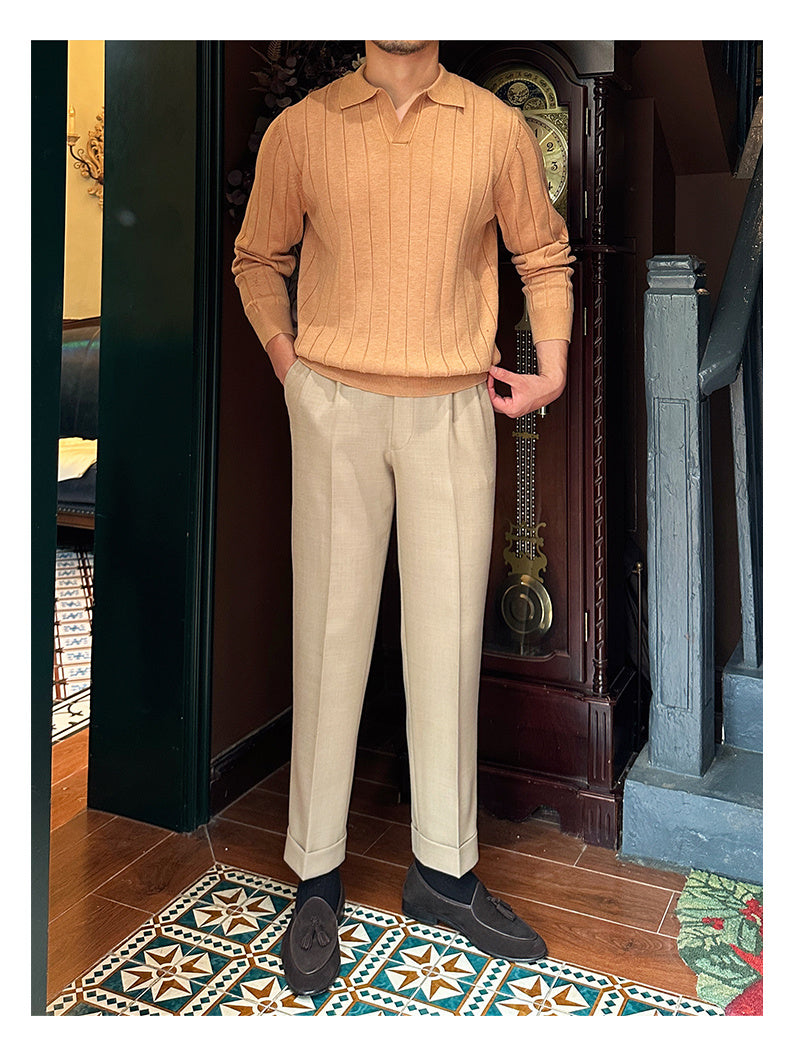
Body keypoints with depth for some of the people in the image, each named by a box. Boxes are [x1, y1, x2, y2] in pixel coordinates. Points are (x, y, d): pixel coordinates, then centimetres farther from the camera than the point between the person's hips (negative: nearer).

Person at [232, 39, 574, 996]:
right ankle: (316, 875, 15)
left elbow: (543, 253, 16)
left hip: (452, 410, 1)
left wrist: (551, 370, 5)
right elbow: (257, 256, 16)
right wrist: (283, 355, 2)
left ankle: (443, 870, 19)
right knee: (330, 631, 0)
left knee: (447, 632, 4)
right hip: (334, 406, -1)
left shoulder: (497, 128, 7)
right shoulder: (300, 129, 6)